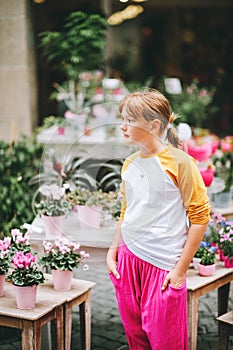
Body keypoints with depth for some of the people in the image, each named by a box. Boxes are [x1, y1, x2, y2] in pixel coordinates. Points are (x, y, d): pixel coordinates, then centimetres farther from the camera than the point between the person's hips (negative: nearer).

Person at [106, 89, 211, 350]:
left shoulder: (179, 161, -12)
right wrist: (112, 253, 11)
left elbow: (200, 216, -11)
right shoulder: (130, 164, 7)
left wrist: (180, 269, -12)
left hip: (163, 264, -6)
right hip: (128, 260, 6)